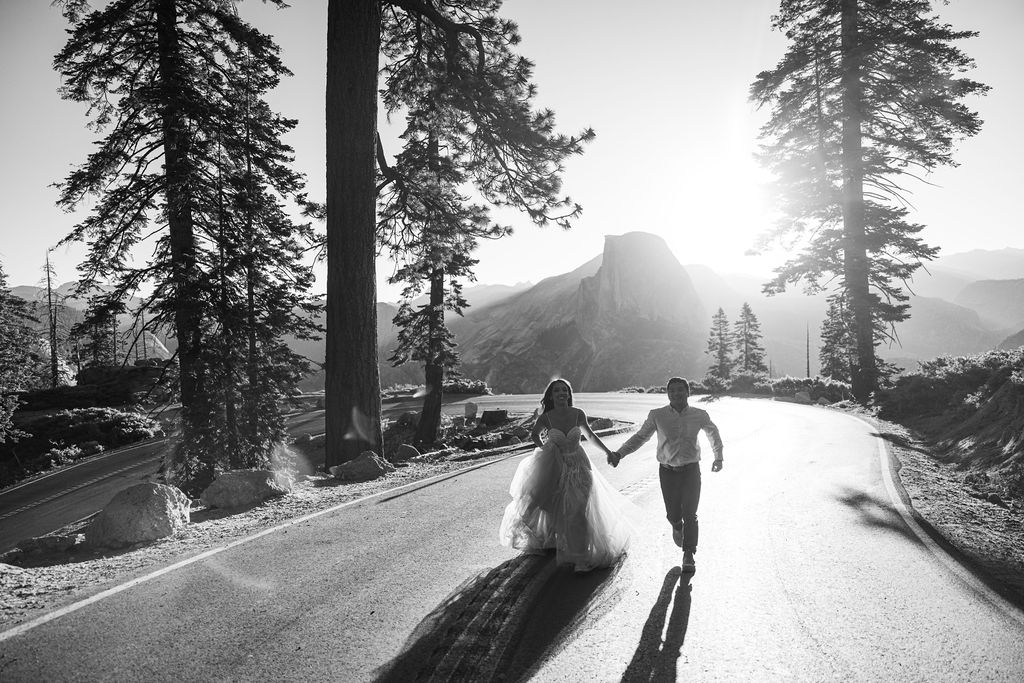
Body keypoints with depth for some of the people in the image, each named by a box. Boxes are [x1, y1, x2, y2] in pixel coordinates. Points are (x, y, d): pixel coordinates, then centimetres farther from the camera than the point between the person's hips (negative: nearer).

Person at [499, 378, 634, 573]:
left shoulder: (578, 414, -10)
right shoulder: (545, 418, -13)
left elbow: (590, 435, 8)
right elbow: (534, 434, 9)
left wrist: (607, 452, 7)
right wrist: (543, 447, -4)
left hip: (578, 467, 0)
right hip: (554, 468, 0)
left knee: (577, 511, -3)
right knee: (553, 509, 9)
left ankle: (580, 558, 8)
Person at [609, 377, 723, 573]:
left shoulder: (700, 415, -3)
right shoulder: (657, 415, -6)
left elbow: (713, 432, 18)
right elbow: (640, 437, 2)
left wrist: (718, 457, 17)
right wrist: (618, 454, -8)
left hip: (691, 470, 0)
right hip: (668, 471, 0)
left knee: (690, 514, -5)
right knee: (673, 514, 7)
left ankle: (688, 556, 10)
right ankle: (677, 527, 45)